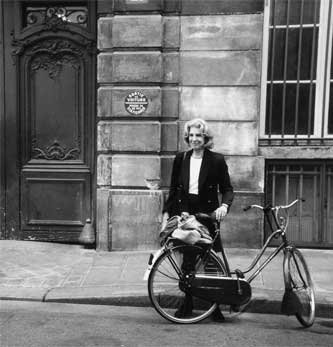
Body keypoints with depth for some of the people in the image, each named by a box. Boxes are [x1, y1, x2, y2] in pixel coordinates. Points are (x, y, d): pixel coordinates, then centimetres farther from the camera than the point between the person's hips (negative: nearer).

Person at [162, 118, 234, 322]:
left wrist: (224, 206, -19)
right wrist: (166, 214, 7)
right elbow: (173, 189, 12)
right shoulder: (181, 159, 8)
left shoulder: (217, 160, -1)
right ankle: (187, 303, 22)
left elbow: (227, 188, 1)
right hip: (184, 213, 3)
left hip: (207, 215, -2)